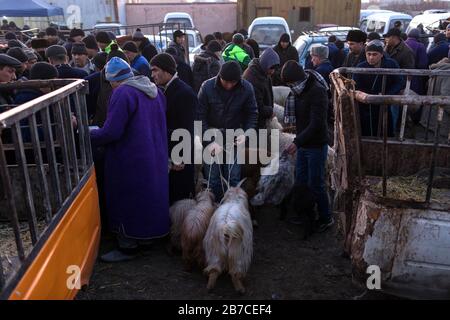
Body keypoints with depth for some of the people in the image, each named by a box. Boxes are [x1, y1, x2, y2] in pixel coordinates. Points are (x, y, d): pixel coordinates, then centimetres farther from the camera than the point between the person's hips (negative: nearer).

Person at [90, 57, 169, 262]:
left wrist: (86, 136, -6)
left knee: (127, 200, 4)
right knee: (148, 195, 19)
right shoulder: (154, 90, 7)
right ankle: (147, 232, 34)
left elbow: (111, 132, -22)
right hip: (155, 158, 8)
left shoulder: (123, 93, -18)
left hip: (130, 160, -8)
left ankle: (128, 247, 15)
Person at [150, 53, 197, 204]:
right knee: (168, 197, 14)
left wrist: (181, 158, -18)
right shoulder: (164, 91, 9)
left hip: (179, 158, -7)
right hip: (166, 154, 7)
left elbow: (187, 130, -18)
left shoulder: (185, 93, -15)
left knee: (181, 197, 5)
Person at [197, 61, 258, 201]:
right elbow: (200, 116, -11)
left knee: (233, 178, 6)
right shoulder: (207, 87, -15)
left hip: (234, 138, 1)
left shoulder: (247, 88, -12)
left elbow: (252, 113, 0)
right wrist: (210, 141, -18)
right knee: (212, 179, 4)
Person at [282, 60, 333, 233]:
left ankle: (326, 218, 19)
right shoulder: (297, 91, 6)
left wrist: (297, 141, -32)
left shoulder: (317, 91, -21)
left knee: (315, 184, 1)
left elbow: (317, 123, -27)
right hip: (303, 144, 8)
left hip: (316, 145, -8)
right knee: (301, 181, 15)